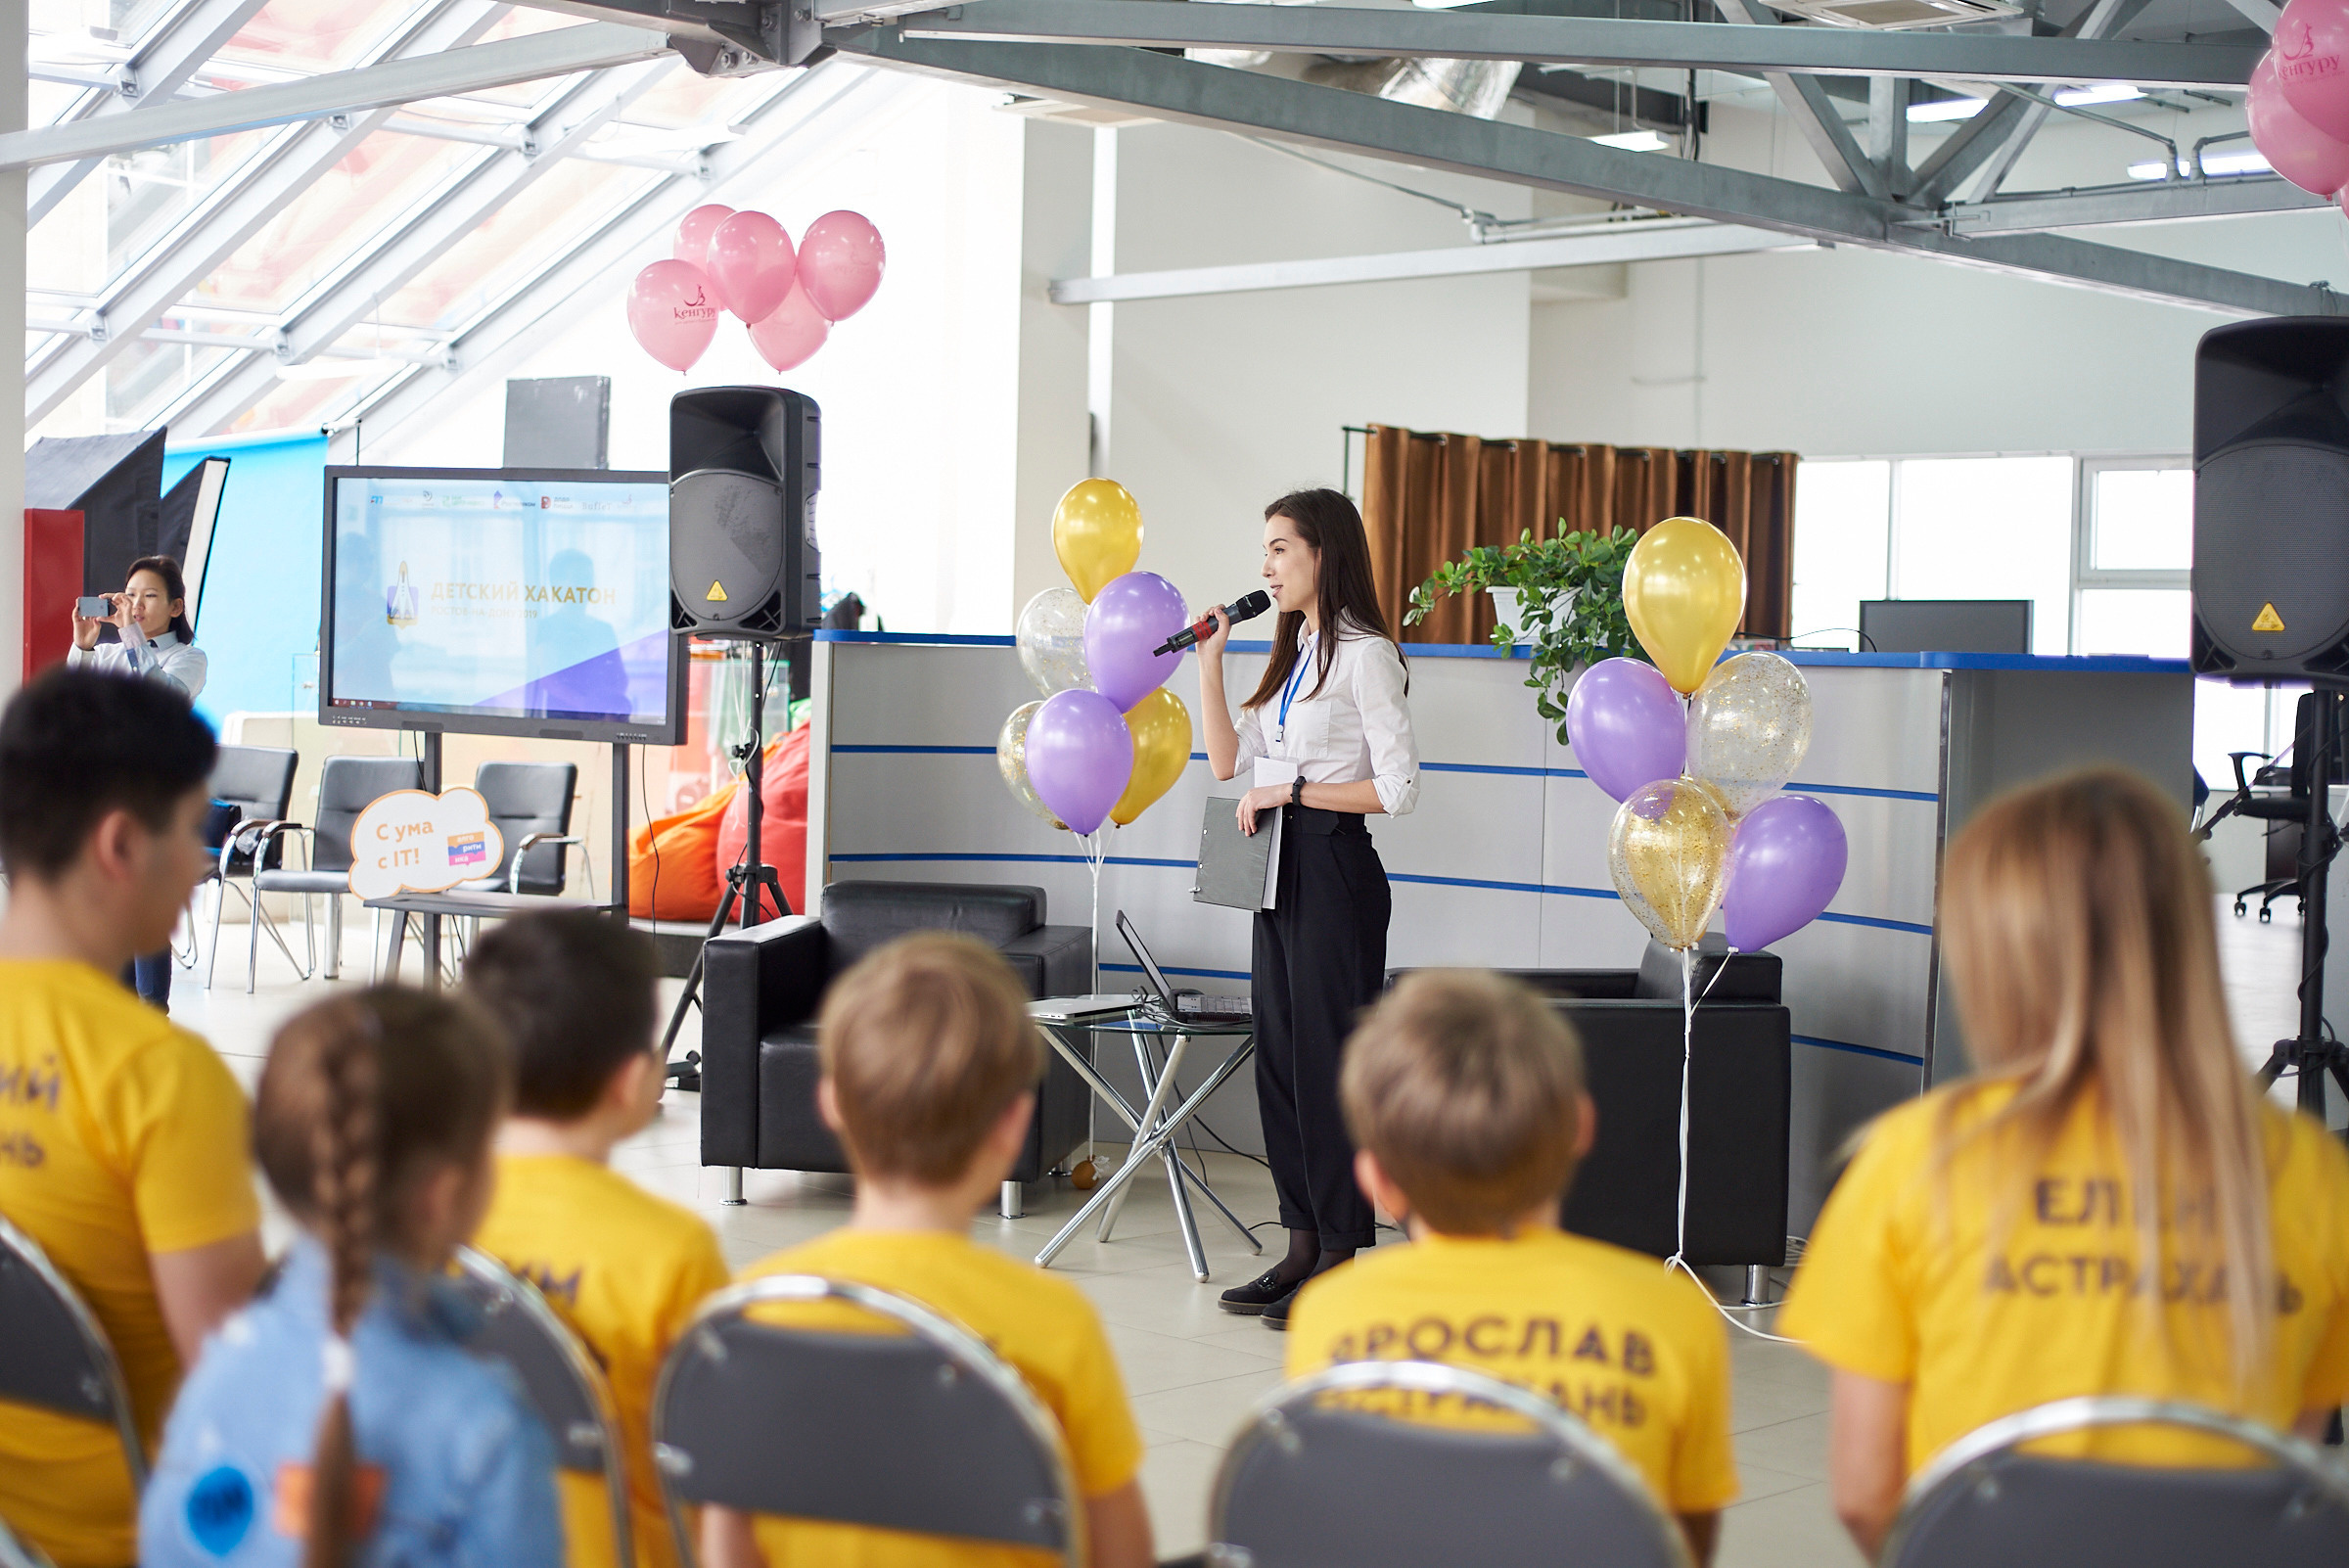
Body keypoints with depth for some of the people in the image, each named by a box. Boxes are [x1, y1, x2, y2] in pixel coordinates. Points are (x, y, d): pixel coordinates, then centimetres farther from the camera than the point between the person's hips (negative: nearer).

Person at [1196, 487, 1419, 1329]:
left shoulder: (1364, 655, -10)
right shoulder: (1294, 654, 16)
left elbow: (1398, 787, -15)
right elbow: (1228, 757, 18)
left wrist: (1291, 793, -14)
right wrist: (1209, 663, 11)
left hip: (1335, 870, -9)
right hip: (1281, 868, 9)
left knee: (1328, 1058, -5)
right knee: (1280, 1055, 10)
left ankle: (1341, 1258, 1)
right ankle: (1302, 1247, 17)